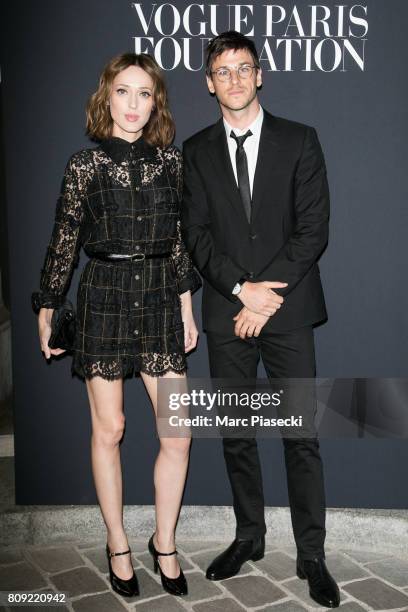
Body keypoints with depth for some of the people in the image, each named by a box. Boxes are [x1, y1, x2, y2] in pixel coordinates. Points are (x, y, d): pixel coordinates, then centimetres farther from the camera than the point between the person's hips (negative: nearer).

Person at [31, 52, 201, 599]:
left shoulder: (170, 160, 5)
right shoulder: (86, 165, -3)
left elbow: (180, 237, 9)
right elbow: (64, 242, 1)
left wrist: (186, 305, 9)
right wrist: (47, 311, 4)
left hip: (159, 299, 3)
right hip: (104, 298, -2)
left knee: (179, 434, 0)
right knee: (108, 430, 7)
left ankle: (164, 543, 22)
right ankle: (118, 544, 26)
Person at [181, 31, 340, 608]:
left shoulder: (300, 140, 3)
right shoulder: (197, 151, 9)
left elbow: (313, 229, -4)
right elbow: (196, 234, 2)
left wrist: (267, 293, -12)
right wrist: (241, 288, -11)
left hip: (288, 308, -2)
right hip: (226, 312, 2)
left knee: (302, 436, 2)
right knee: (236, 435, 12)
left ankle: (311, 553, 16)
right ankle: (249, 535, 29)